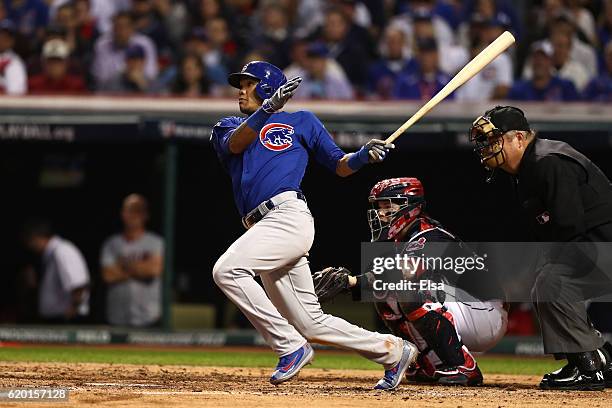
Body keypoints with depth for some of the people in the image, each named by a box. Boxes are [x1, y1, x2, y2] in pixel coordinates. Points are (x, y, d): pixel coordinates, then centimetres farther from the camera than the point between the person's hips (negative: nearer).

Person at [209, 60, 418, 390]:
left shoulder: (300, 122, 16)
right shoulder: (227, 129, 23)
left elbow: (340, 166, 17)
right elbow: (236, 143, -3)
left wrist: (364, 156, -4)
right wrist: (268, 109, -19)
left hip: (288, 216, -5)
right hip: (262, 227, 5)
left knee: (226, 269, -26)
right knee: (311, 323, 3)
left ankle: (291, 347, -19)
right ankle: (392, 351, 18)